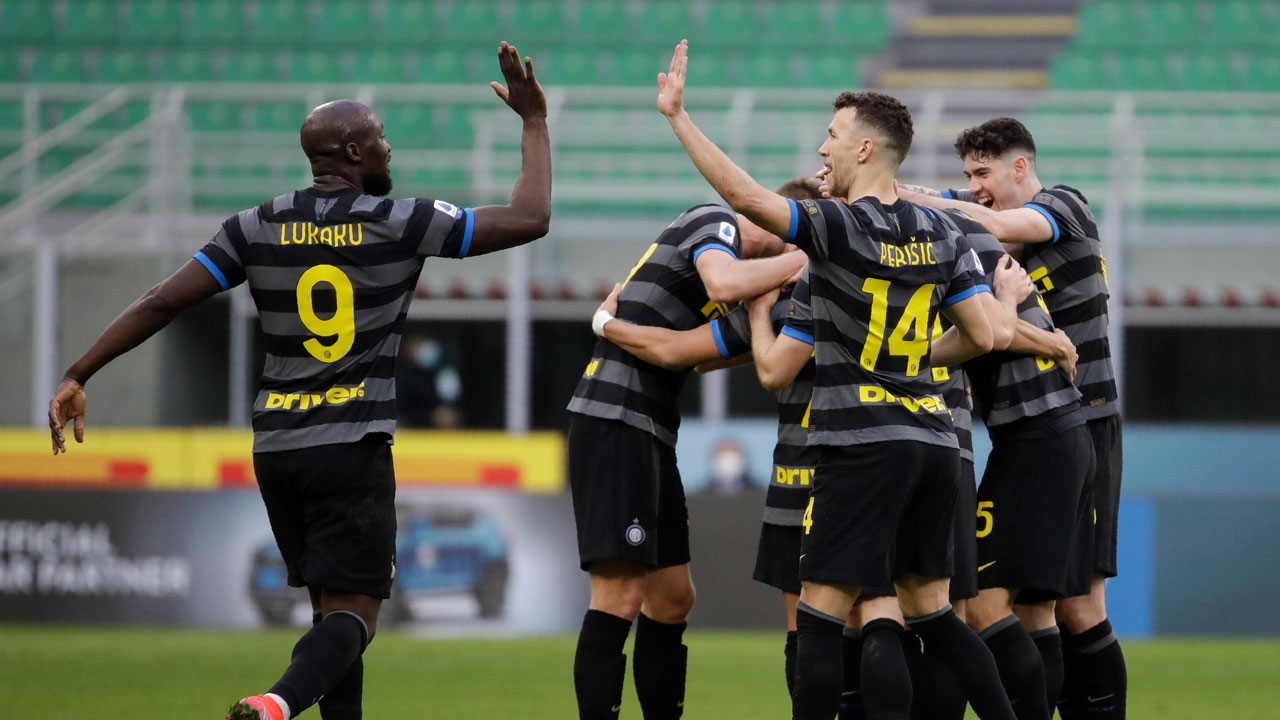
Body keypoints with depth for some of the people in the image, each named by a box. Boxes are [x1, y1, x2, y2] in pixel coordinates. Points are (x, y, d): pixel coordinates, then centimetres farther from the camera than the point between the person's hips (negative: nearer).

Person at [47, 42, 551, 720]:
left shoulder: (257, 229, 4)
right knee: (352, 612, -8)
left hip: (276, 447, 5)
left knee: (330, 605, 16)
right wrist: (535, 121, 12)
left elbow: (161, 302, 0)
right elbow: (529, 219, -1)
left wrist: (77, 376, 5)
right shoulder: (399, 224, -5)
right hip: (352, 447, -5)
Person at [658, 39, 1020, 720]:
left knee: (820, 613, -5)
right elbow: (982, 336, 8)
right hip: (933, 441, 7)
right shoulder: (941, 234, 8)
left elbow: (743, 194, -22)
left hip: (863, 445, -7)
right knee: (932, 612, 15)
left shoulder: (838, 228, -11)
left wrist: (678, 116, -16)